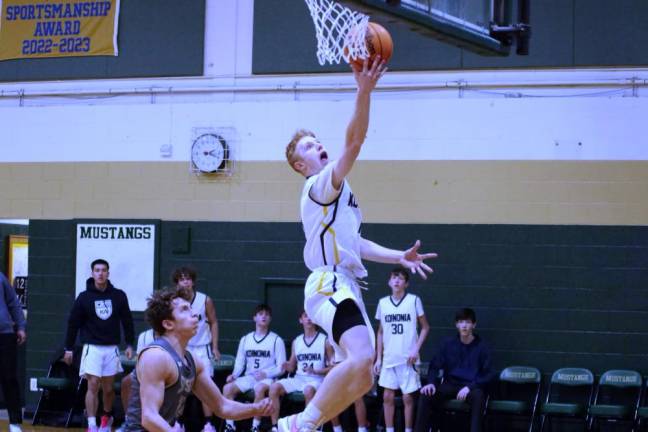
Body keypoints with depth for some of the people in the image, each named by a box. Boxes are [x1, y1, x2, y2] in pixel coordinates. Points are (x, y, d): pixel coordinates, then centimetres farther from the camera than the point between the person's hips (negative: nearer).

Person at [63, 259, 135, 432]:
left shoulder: (119, 296, 1)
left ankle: (107, 418, 31)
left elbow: (127, 321, 7)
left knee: (108, 388, 9)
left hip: (112, 348, 2)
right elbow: (73, 323, 2)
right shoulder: (84, 297, -2)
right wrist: (68, 348, 2)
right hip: (92, 347, -2)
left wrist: (129, 344, 4)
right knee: (93, 386, -8)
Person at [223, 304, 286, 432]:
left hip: (267, 379, -4)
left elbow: (281, 367, -1)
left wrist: (266, 373, -18)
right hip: (248, 377, 4)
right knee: (227, 388, -23)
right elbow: (240, 363, 13)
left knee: (259, 388, -38)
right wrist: (234, 375, -7)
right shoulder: (245, 339, 14)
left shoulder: (276, 340, 2)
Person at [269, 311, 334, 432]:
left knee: (308, 390, -40)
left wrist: (315, 371, -15)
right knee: (274, 387, -21)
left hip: (317, 379, -4)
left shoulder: (325, 340, 2)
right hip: (298, 378, 4)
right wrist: (287, 366, -9)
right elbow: (292, 367, 15)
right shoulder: (296, 341, 14)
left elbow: (333, 367, 0)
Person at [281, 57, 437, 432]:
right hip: (330, 283, -10)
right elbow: (354, 143, -19)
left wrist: (399, 257, 20)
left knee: (361, 378, 10)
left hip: (345, 286, 10)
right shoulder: (319, 185, -4)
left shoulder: (337, 194, 26)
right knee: (362, 357, -31)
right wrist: (364, 91, -27)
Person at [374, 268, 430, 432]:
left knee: (408, 397, 0)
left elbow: (425, 327, 2)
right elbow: (381, 332, 13)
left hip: (407, 358, -3)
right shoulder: (383, 302, 7)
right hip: (389, 358, 3)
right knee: (388, 396, 3)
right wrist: (378, 358, 8)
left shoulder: (414, 300, -2)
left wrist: (416, 349, -10)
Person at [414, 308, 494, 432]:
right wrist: (431, 383, -16)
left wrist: (469, 387, -21)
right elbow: (435, 366, 6)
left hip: (471, 387, -3)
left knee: (478, 395, -37)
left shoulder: (481, 347, -2)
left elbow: (489, 374, -6)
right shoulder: (448, 344, 6)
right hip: (450, 385, 3)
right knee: (426, 394, -23)